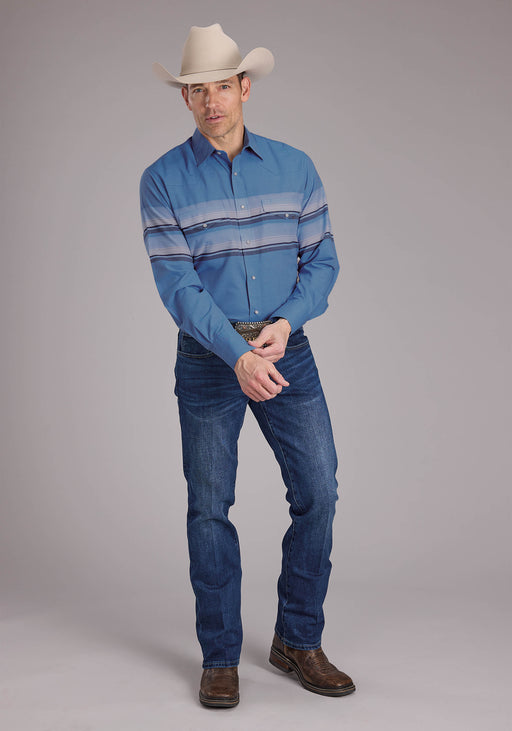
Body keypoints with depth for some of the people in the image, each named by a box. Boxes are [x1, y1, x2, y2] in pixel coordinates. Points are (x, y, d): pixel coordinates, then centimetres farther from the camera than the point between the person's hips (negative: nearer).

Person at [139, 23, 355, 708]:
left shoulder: (294, 167, 4)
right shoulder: (163, 180, -3)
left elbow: (322, 260, 4)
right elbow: (176, 282, -11)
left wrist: (285, 322, -15)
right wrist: (238, 355, -22)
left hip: (287, 349, 2)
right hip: (209, 358, -2)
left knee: (318, 491, -1)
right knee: (210, 506, 3)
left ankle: (298, 640, 17)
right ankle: (220, 658, 17)